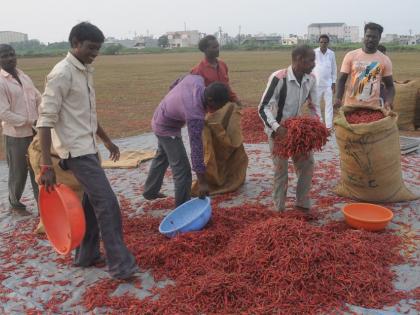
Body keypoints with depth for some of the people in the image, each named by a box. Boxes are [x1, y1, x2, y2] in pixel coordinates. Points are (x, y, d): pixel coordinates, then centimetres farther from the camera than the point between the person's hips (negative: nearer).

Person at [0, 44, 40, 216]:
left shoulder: (25, 77, 9)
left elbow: (39, 99, 13)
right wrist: (31, 121, -19)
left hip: (35, 132, 6)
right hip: (15, 135, -6)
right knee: (18, 173, 8)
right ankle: (15, 204, 30)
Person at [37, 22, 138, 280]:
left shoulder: (86, 72, 13)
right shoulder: (62, 73, -16)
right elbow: (46, 119, -20)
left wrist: (107, 141, 28)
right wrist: (46, 165, -24)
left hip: (88, 148, 9)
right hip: (76, 151, -9)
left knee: (92, 202, 14)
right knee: (107, 203, -10)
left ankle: (86, 256, 28)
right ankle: (121, 265, -3)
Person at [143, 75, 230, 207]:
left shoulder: (197, 78, -19)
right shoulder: (195, 115, -39)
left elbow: (181, 80, 4)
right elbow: (196, 148, -34)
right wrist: (202, 182, -27)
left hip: (160, 119, 10)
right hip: (167, 128, -10)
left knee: (162, 157, 28)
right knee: (182, 170, -5)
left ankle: (150, 191, 47)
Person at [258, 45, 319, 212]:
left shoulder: (311, 79, -5)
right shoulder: (278, 78, -24)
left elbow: (313, 105, 8)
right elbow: (263, 108, -24)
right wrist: (276, 127, -37)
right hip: (278, 130, -6)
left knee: (307, 163, 6)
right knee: (281, 169, 0)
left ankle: (302, 204, 21)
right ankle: (280, 209, 14)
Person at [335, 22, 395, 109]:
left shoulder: (385, 60, 4)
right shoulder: (351, 56, 1)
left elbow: (389, 86, 8)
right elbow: (342, 80, 0)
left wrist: (388, 102, -12)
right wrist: (338, 98, -17)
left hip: (373, 108, 1)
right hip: (351, 106, -1)